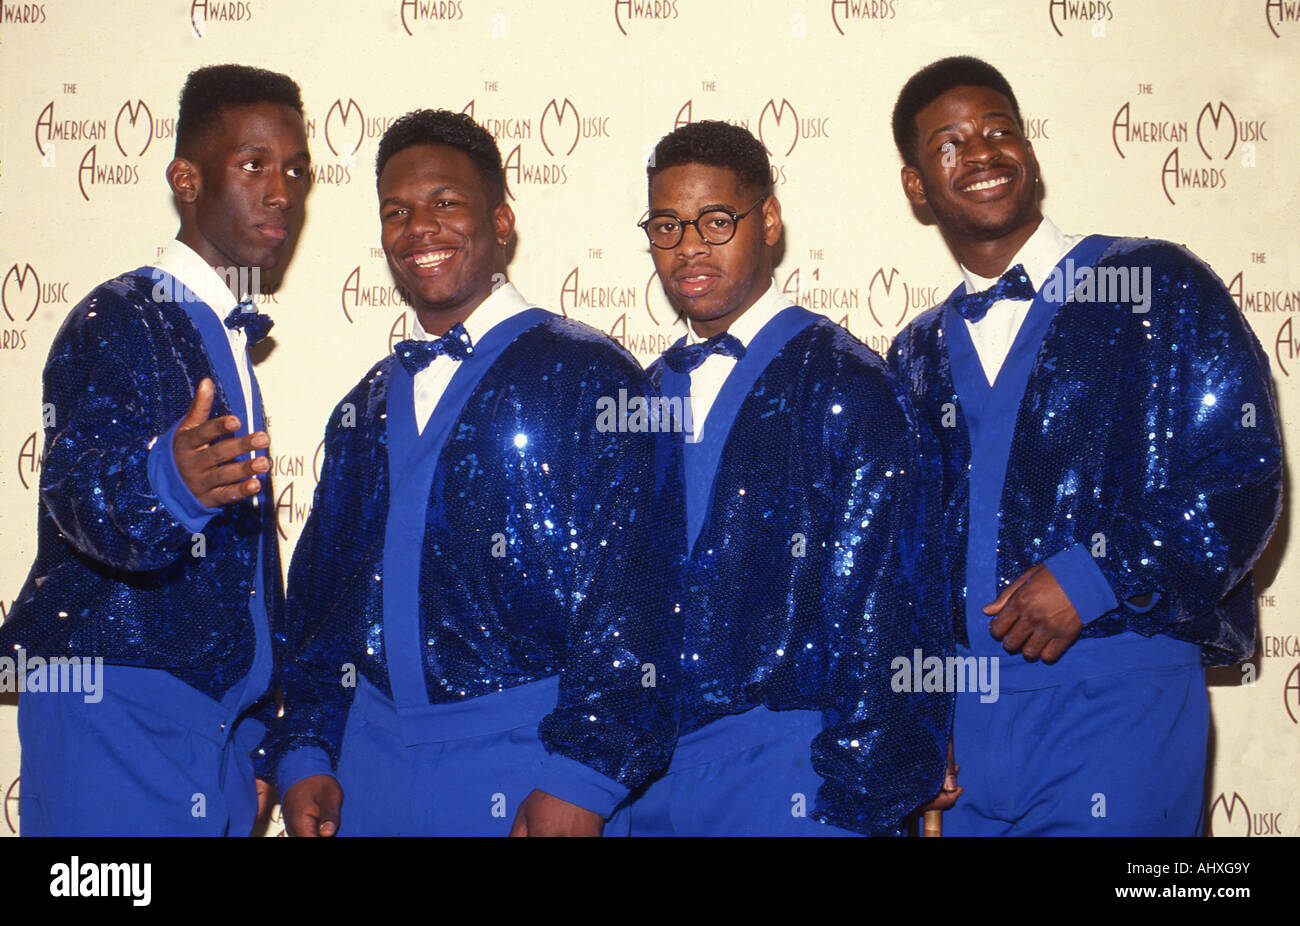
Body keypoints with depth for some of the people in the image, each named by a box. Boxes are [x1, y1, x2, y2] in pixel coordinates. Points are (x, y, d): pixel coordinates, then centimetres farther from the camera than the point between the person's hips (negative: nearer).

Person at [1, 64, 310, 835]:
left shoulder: (228, 342, 17)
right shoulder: (119, 321, -8)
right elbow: (80, 495, -25)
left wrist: (254, 738, 17)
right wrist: (169, 481, -48)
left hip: (215, 721, 8)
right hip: (118, 714, -8)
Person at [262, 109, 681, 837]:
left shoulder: (588, 376, -4)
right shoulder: (368, 406, 15)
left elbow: (630, 594, -10)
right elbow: (318, 590, 16)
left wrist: (580, 779, -16)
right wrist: (303, 753, 5)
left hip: (522, 761, -5)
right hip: (368, 760, 5)